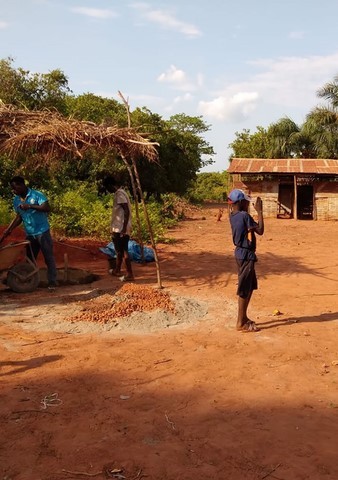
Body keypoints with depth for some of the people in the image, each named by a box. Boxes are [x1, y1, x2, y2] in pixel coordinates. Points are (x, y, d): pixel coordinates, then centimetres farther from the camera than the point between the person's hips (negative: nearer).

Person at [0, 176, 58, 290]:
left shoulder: (37, 195, -13)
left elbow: (47, 208, -25)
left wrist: (30, 206, -30)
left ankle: (52, 281, 4)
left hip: (42, 231, -6)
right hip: (29, 234, 6)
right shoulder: (16, 201, 5)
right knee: (30, 259, 11)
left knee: (48, 257, -1)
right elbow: (19, 217, 13)